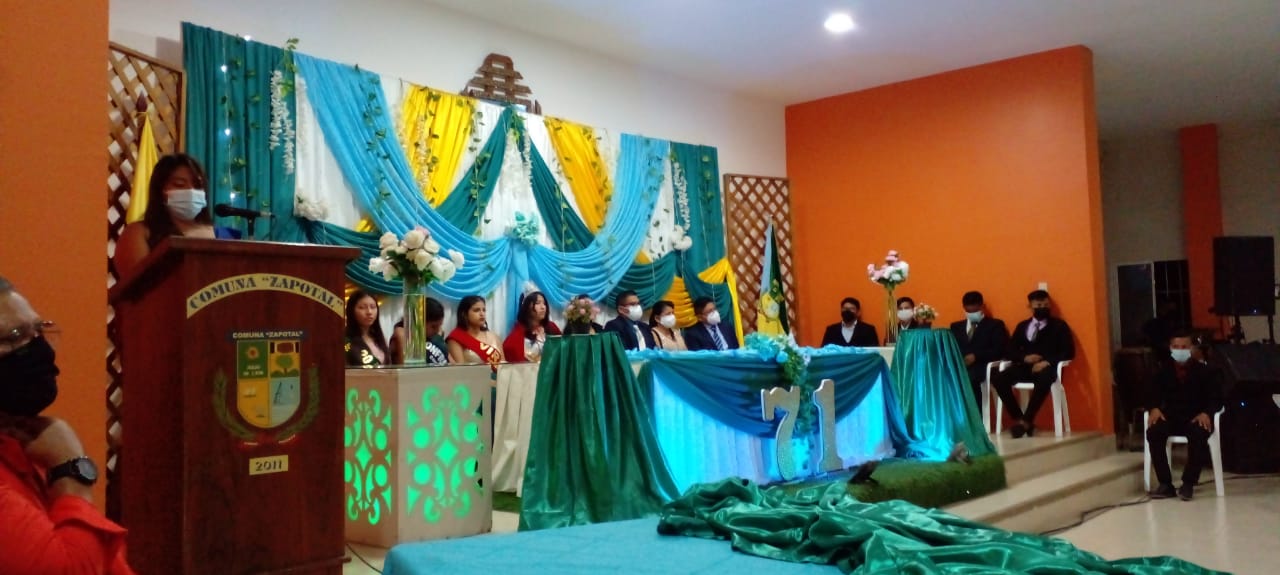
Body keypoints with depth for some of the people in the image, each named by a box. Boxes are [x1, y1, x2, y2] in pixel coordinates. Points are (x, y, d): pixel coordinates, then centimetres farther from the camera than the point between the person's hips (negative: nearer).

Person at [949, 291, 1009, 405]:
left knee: (969, 378, -37)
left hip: (981, 366, -3)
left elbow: (999, 350, 0)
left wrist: (976, 356, -13)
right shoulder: (956, 326, 26)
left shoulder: (995, 325, 14)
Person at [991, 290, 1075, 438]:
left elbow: (1068, 351, 1)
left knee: (1043, 379, -41)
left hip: (1047, 367, -3)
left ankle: (1026, 421, -33)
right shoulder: (1022, 326, 23)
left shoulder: (1059, 325, 14)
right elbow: (1010, 350, 15)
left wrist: (1048, 362, -16)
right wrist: (1024, 358, -8)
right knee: (998, 378, -26)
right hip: (1025, 366, 3)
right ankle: (1018, 419, -21)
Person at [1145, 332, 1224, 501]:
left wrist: (1206, 413, -24)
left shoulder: (1204, 371, 4)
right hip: (1171, 417, 2)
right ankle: (1165, 483, -23)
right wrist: (1154, 409, -18)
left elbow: (1216, 399, -3)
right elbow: (1151, 395, 6)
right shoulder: (1163, 372, 11)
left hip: (1196, 418, -2)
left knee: (1198, 435, -39)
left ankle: (1188, 483, -24)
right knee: (1153, 432, -30)